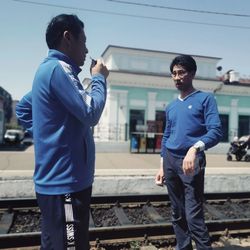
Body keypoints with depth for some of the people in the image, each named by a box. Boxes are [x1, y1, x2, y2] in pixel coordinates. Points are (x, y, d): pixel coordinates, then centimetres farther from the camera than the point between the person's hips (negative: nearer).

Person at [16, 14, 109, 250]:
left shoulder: (47, 69, 15)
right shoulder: (58, 68, -16)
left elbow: (23, 109, 24)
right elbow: (90, 113, -19)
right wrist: (99, 78, -4)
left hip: (57, 179, 10)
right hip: (65, 183, -10)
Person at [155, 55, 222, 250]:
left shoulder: (205, 99, -1)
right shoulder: (171, 106, 15)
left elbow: (216, 132, -13)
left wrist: (195, 148, -31)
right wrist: (162, 167, 15)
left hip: (191, 162, -5)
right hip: (170, 162, 6)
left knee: (194, 217, -9)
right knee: (177, 214, 14)